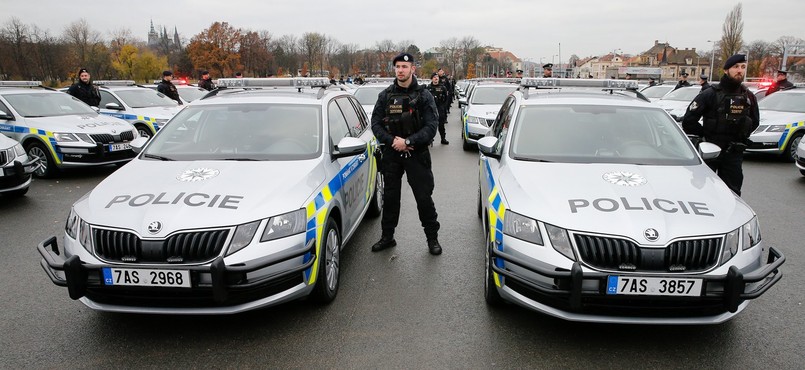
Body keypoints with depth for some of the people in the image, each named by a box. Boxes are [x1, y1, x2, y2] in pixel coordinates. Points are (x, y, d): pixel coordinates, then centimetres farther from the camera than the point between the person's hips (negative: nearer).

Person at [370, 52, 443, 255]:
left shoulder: (423, 95, -3)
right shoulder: (385, 95, 5)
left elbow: (431, 127, -10)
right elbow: (376, 123, 2)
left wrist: (407, 141, -19)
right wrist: (392, 141, -14)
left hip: (417, 153, -3)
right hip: (391, 154, 3)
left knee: (424, 197, 0)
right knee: (390, 196, 11)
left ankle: (432, 238, 15)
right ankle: (387, 237, 25)